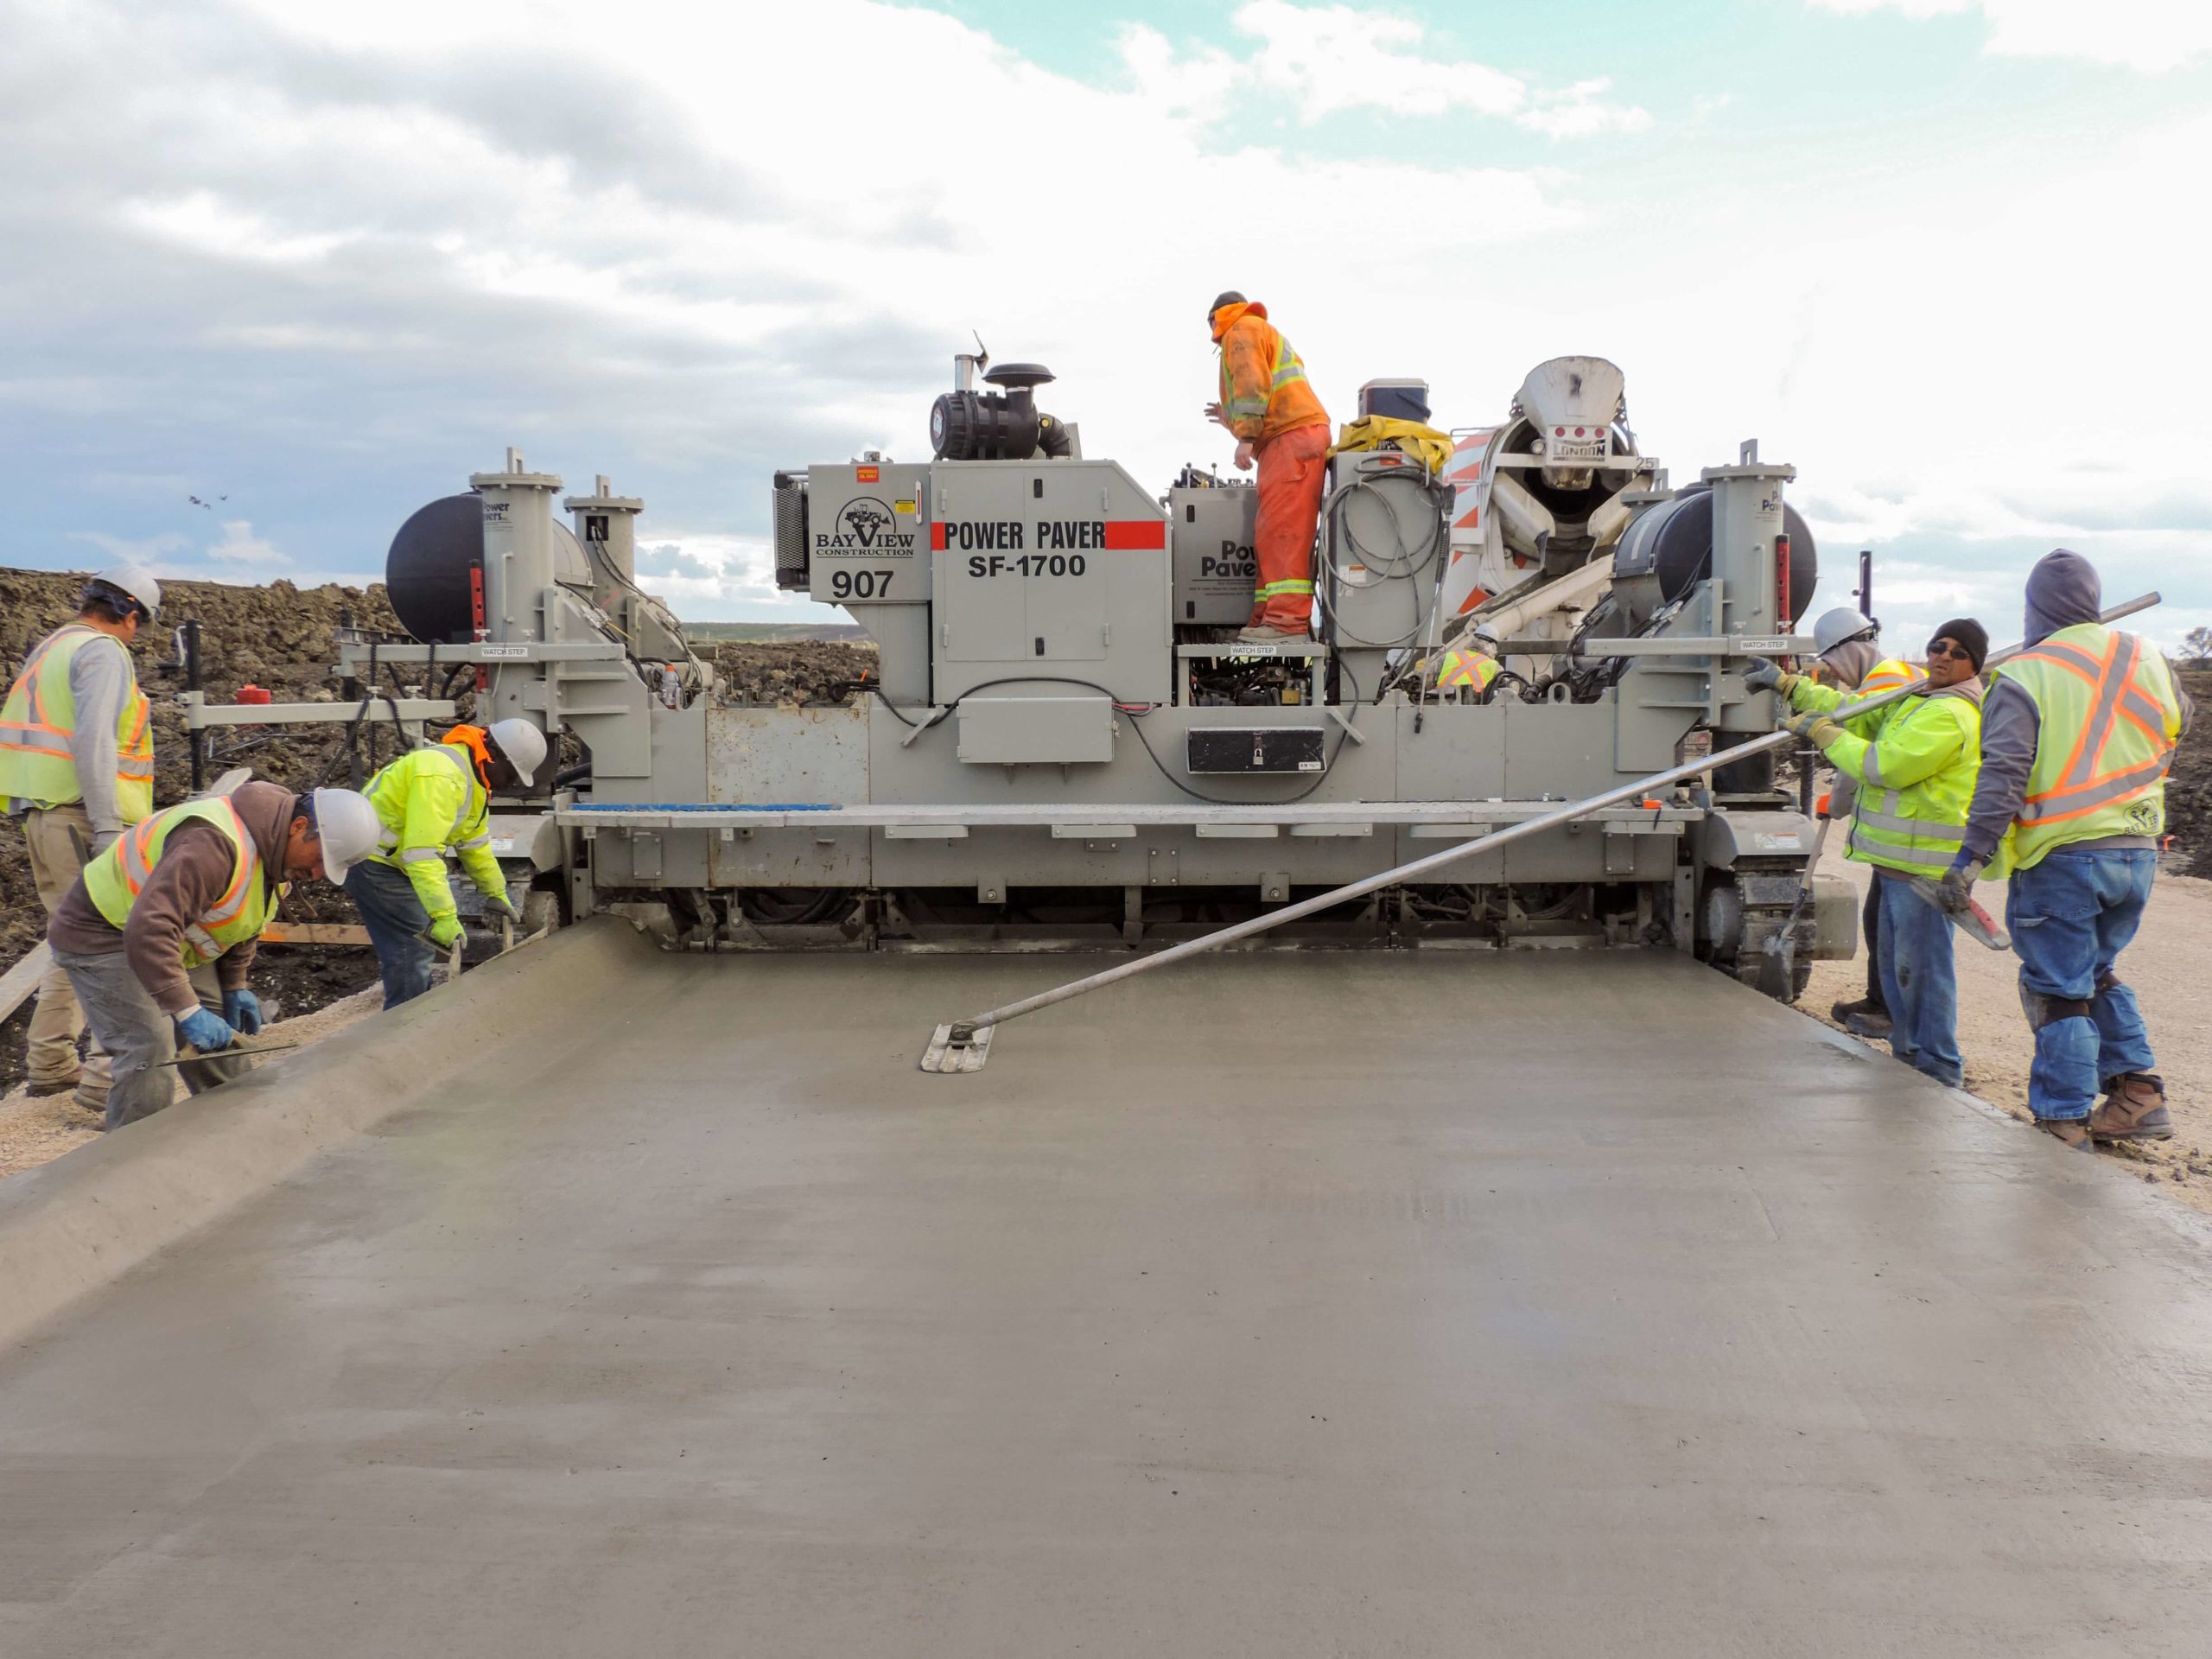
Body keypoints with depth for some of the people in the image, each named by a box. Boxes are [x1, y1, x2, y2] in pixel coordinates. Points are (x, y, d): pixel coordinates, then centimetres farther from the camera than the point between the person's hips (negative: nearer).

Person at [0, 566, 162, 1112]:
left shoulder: (51, 649, 20)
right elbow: (94, 741, -20)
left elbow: (53, 734, 19)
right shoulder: (103, 652, -9)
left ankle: (51, 1066, 25)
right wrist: (107, 829, -22)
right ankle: (104, 1078, -12)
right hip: (80, 816, -10)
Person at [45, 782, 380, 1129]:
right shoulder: (213, 844, -36)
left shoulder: (274, 844, -2)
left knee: (219, 1044, 7)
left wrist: (235, 985, 8)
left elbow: (239, 919, 15)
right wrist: (187, 1010, -44)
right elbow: (148, 929, -43)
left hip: (172, 936, 9)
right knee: (149, 1049, -20)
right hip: (102, 935, -9)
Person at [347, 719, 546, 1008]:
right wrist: (444, 916, -36)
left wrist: (496, 893, 22)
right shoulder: (442, 776, -27)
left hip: (392, 862, 11)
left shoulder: (474, 777, 7)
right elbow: (422, 853, -34)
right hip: (374, 863, -11)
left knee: (422, 947, 17)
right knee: (411, 954, -12)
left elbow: (475, 842, 18)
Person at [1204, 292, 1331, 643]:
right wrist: (1231, 417, 37)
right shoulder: (1267, 334, 34)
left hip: (1291, 436, -10)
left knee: (1283, 530, -18)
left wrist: (1245, 436, -17)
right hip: (1296, 434, 10)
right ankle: (1269, 617, 4)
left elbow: (1252, 382, -12)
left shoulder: (1242, 329, 5)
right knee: (1272, 533, 7)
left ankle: (1288, 620, -26)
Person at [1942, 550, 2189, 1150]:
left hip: (2061, 857, -5)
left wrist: (1973, 855, -18)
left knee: (2057, 988, 4)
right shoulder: (2145, 658, 6)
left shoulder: (2024, 676, -10)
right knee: (2098, 972, 23)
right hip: (2138, 851, 6)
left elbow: (2002, 774, -18)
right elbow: (2174, 729, 23)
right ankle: (2137, 1092, 17)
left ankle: (2064, 1119, 7)